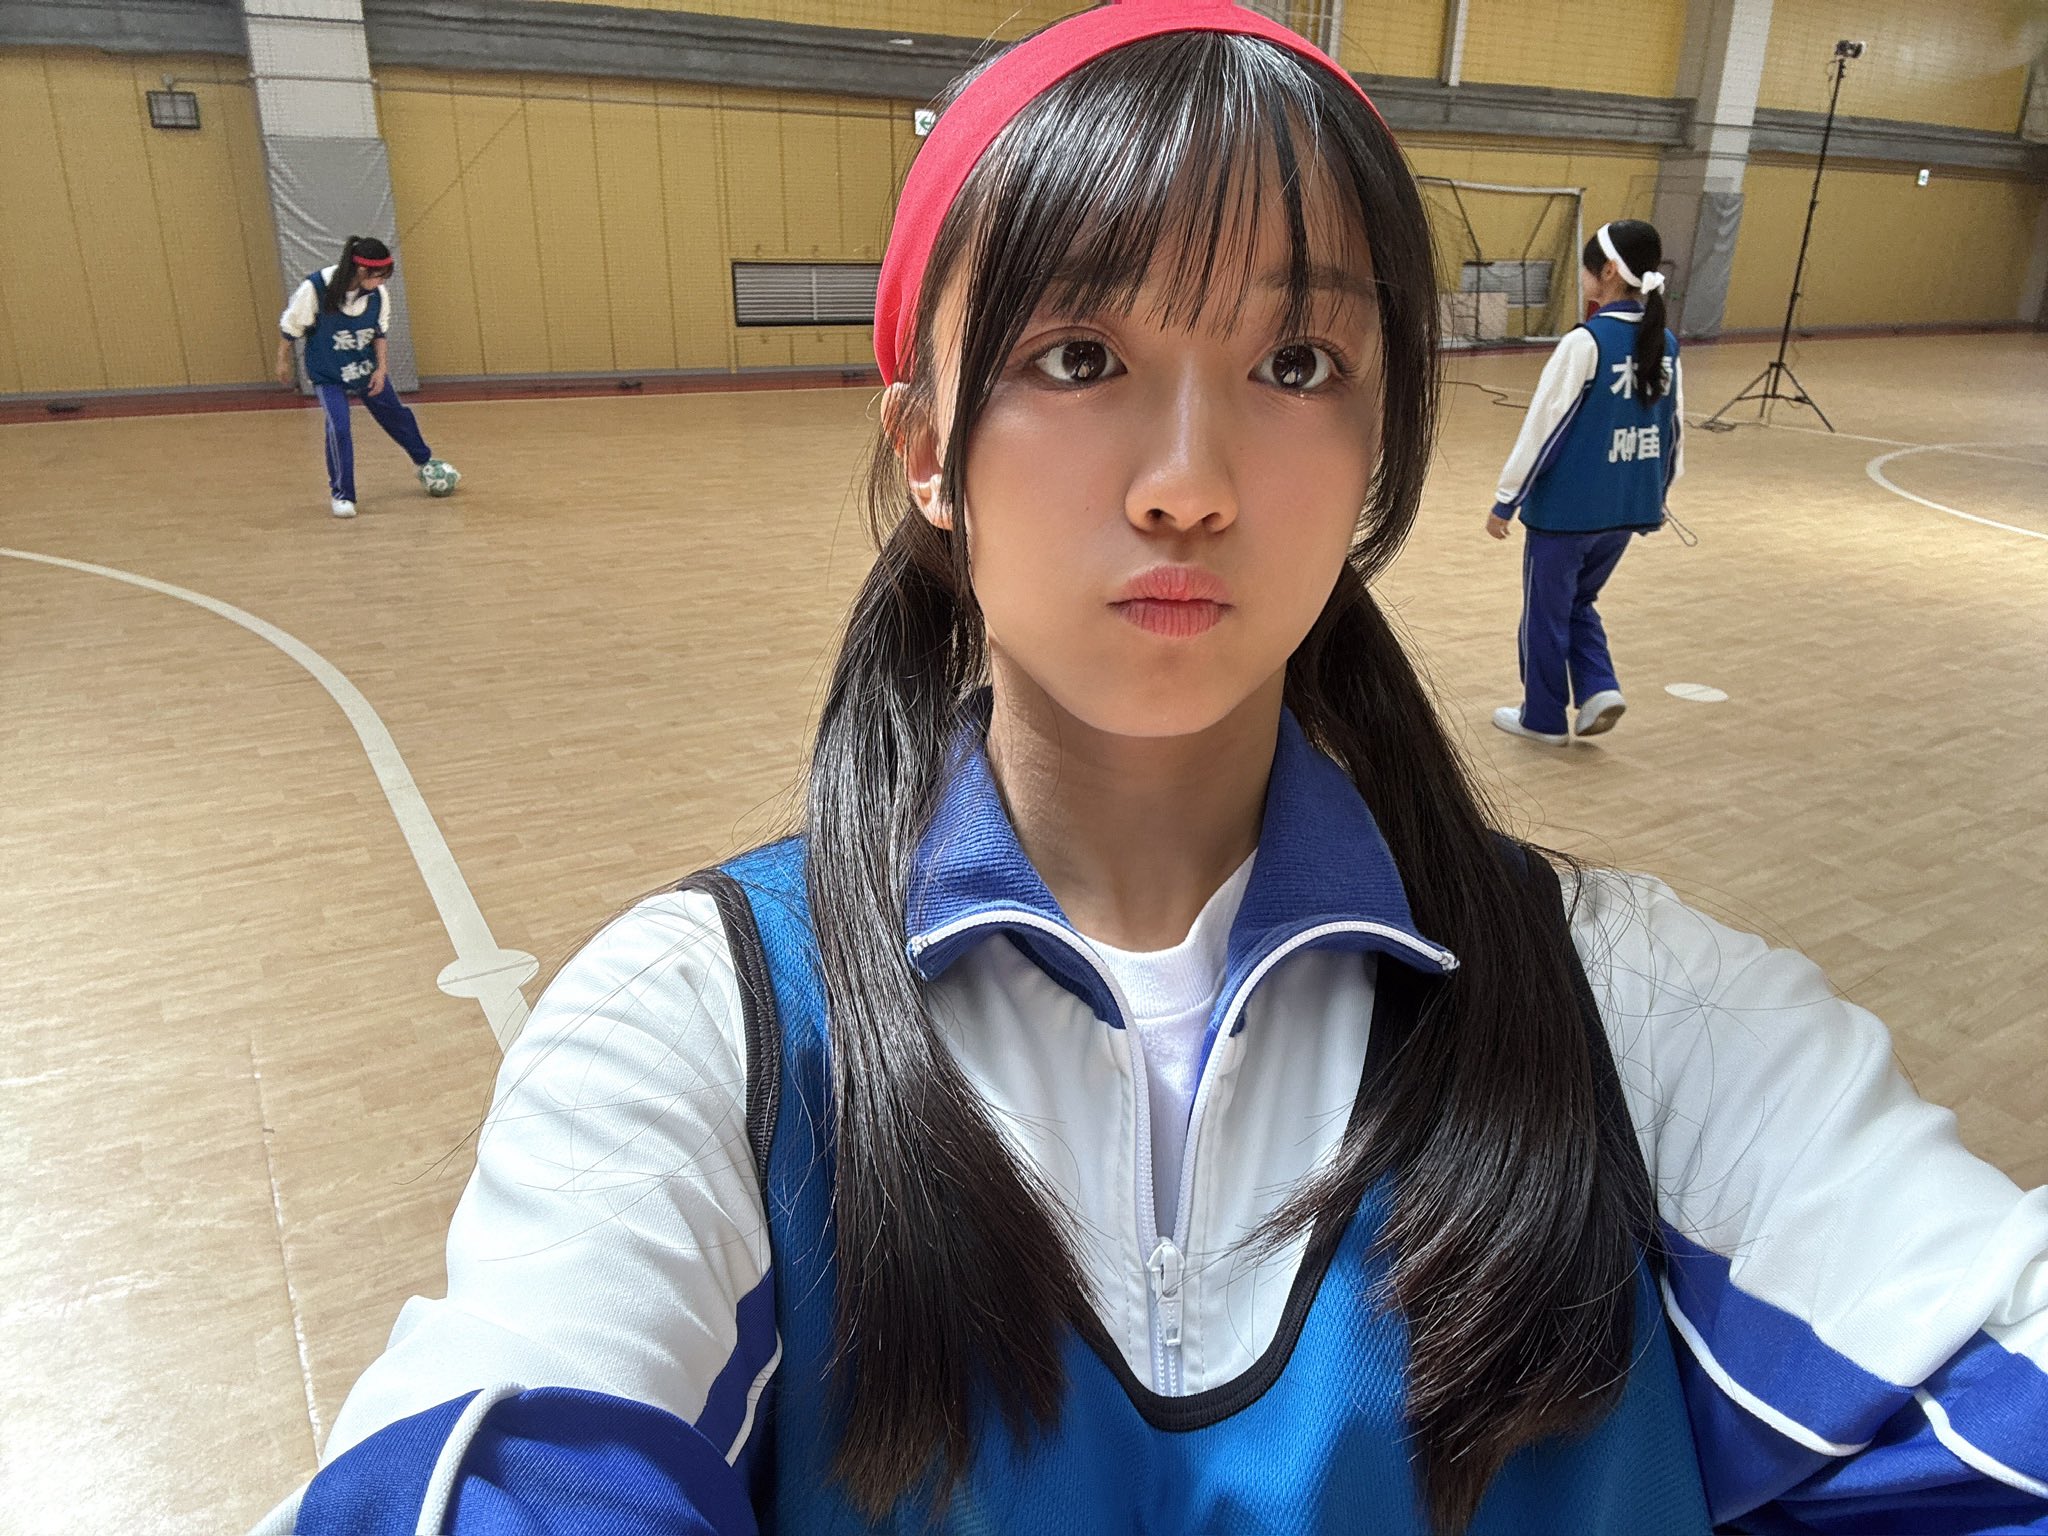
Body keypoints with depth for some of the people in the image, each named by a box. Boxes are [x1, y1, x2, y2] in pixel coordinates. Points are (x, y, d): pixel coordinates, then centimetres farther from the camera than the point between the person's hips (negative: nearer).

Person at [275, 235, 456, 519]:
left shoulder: (377, 293, -15)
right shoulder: (315, 288, -26)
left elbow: (380, 332, 2)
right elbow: (290, 327, -11)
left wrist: (380, 368, -6)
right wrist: (283, 363, -1)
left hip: (367, 368, 4)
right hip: (328, 375, -4)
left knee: (396, 415, 16)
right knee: (338, 427, -18)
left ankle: (425, 463, 44)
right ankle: (341, 494, -2)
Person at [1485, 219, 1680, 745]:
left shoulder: (1586, 342, -17)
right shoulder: (1665, 344, 3)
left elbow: (1542, 427, -15)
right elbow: (1673, 431, 10)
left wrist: (1506, 499, -7)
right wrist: (1656, 496, 23)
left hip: (1566, 508, -6)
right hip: (1628, 510, 6)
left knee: (1546, 612, 10)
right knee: (1578, 602, 25)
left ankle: (1544, 717, 21)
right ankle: (1599, 690, 11)